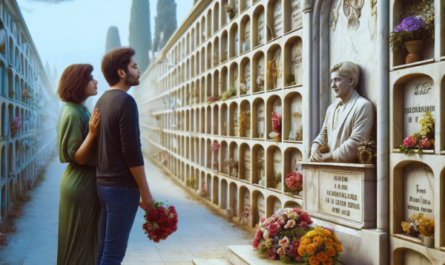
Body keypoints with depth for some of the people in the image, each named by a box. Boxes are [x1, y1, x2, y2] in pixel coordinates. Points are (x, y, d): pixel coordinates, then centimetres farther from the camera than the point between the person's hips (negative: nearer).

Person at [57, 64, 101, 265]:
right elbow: (78, 157, -20)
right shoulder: (73, 114, -18)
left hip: (86, 181, 9)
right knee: (80, 240, 3)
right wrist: (92, 132, -29)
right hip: (80, 183, -9)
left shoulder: (81, 110, 9)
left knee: (87, 239, 19)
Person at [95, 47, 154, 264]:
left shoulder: (102, 100, 11)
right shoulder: (125, 101, -15)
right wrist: (145, 191, -13)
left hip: (103, 183, 9)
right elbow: (131, 150, -20)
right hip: (122, 187, -9)